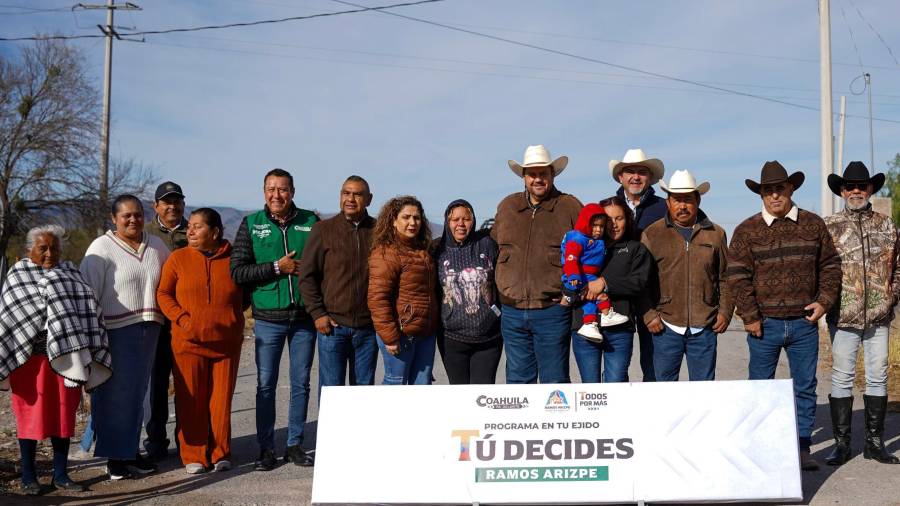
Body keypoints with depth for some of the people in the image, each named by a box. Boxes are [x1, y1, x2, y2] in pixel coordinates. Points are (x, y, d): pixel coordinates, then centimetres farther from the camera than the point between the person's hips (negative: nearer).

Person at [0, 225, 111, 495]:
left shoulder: (68, 272, 10)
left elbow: (85, 308, 6)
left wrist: (79, 352, -3)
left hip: (65, 357, 3)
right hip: (30, 358, -3)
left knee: (63, 414, 7)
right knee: (32, 413, 3)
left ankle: (60, 474, 15)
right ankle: (28, 476, 14)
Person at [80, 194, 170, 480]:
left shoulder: (156, 246, 11)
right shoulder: (102, 248, -4)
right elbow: (89, 293, -7)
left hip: (148, 330, 5)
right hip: (114, 331, -5)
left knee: (137, 393, 11)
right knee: (114, 394, -1)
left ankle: (131, 451, 22)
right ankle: (114, 456, 9)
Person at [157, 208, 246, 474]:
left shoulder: (233, 258, 3)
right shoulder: (178, 258, 1)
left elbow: (245, 295, 15)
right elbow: (163, 293, 3)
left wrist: (232, 317, 3)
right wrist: (181, 318, -9)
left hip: (226, 342, 1)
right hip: (188, 341, 0)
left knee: (222, 399, 6)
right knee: (191, 400, 3)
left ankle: (221, 453, 19)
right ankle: (193, 456, 14)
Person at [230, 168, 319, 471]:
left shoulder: (310, 222, 4)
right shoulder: (251, 224, 2)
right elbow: (237, 271, -6)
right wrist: (277, 268, -13)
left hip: (304, 316, 1)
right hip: (268, 318, -1)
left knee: (301, 383, 9)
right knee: (265, 385, 4)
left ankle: (295, 445, 21)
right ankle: (266, 448, 15)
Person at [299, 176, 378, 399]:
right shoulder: (324, 229, 1)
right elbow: (307, 275, 1)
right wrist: (317, 313, -6)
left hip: (368, 325, 2)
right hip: (332, 324, -2)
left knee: (364, 387, 10)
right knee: (331, 389, 1)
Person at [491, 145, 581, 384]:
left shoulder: (570, 207, -1)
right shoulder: (507, 206, 10)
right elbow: (493, 244, 24)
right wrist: (502, 289, 17)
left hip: (552, 312, -3)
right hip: (512, 311, 4)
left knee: (554, 380, 3)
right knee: (518, 379, 12)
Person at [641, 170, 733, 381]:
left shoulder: (715, 234, 9)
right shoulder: (652, 235, 2)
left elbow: (725, 278, 13)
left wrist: (725, 311, 3)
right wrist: (649, 315, -6)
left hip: (705, 328, 2)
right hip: (666, 326, -1)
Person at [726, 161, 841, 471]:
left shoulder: (813, 225, 7)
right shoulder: (747, 230, -1)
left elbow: (830, 265, 13)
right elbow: (737, 276, -4)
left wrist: (825, 301, 0)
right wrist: (749, 317, -9)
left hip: (804, 323, 2)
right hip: (765, 325, -2)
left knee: (805, 387, 7)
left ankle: (802, 448, 17)